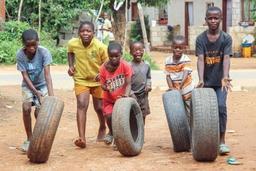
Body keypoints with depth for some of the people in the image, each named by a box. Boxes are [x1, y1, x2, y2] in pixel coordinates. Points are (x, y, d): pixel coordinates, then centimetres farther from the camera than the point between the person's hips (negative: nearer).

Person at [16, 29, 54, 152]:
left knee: (38, 111, -16)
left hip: (42, 85, -1)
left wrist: (51, 94, -40)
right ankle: (29, 139, -2)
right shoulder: (20, 55, -21)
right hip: (28, 85, 1)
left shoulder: (44, 52, -25)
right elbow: (25, 76, -19)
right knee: (26, 108, -19)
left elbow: (47, 74, -30)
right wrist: (35, 92, -31)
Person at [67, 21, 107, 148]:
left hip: (97, 80, 0)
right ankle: (82, 138, -21)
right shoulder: (72, 44, -15)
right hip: (81, 80, 0)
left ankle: (102, 128, 43)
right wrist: (71, 65, -4)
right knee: (81, 105, -17)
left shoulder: (100, 47, -22)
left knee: (99, 108, 10)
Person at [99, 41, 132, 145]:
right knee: (109, 116, -11)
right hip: (109, 99, 1)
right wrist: (106, 88, -30)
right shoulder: (103, 68, -13)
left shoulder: (125, 66, -17)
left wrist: (126, 96, -34)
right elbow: (102, 84, -6)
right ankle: (111, 132, 23)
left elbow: (128, 84, -19)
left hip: (121, 98, -1)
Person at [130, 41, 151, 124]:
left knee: (143, 116, 13)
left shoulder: (146, 66, 2)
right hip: (133, 95, -4)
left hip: (144, 95, 4)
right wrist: (130, 93, -18)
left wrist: (148, 85, -3)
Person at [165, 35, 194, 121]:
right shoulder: (168, 60, -1)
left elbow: (185, 75, -22)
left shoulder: (186, 59, -12)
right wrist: (171, 88, -18)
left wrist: (180, 87, -34)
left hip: (187, 92, -3)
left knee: (189, 114, 4)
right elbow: (168, 76, -3)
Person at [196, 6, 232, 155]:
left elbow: (226, 59, -20)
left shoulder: (226, 38, -8)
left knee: (221, 106, -14)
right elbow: (200, 59, -16)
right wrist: (201, 80, -30)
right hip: (207, 81, 1)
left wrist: (225, 78, -35)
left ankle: (222, 141, -7)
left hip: (220, 81, -1)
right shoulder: (201, 39, -5)